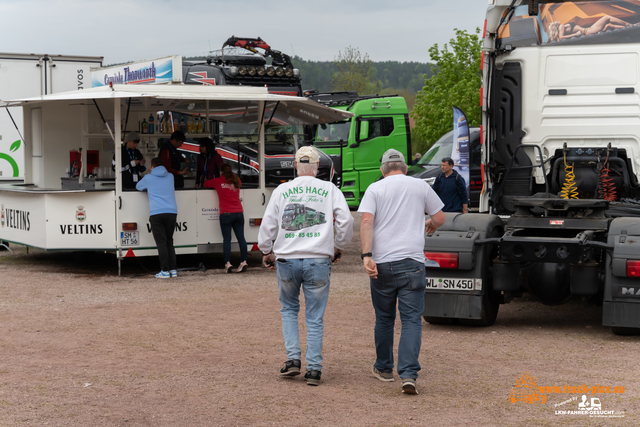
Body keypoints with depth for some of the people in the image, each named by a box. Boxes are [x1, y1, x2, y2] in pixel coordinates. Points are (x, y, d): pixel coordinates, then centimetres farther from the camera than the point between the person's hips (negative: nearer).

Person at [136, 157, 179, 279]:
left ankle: (165, 271, -7)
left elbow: (138, 187, 26)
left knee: (161, 243, -4)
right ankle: (173, 270, 9)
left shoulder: (148, 178, 6)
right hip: (171, 213, 3)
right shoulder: (170, 177, 14)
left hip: (156, 214, -3)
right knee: (169, 242, 12)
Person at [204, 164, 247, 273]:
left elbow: (206, 184, 19)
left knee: (227, 239, -4)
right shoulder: (236, 181, 12)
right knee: (241, 238, 2)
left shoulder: (218, 181, 3)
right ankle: (244, 261, -2)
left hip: (226, 214, -3)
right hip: (239, 213, 3)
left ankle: (227, 263, -11)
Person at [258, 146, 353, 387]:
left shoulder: (281, 191, 5)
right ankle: (314, 369, 2)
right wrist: (338, 247, 13)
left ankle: (293, 359, 7)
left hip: (286, 260, 1)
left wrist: (267, 252, 18)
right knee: (315, 318, 6)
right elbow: (346, 220, -2)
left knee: (289, 309, 20)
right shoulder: (330, 190, 4)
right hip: (318, 261, -1)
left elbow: (267, 224, 4)